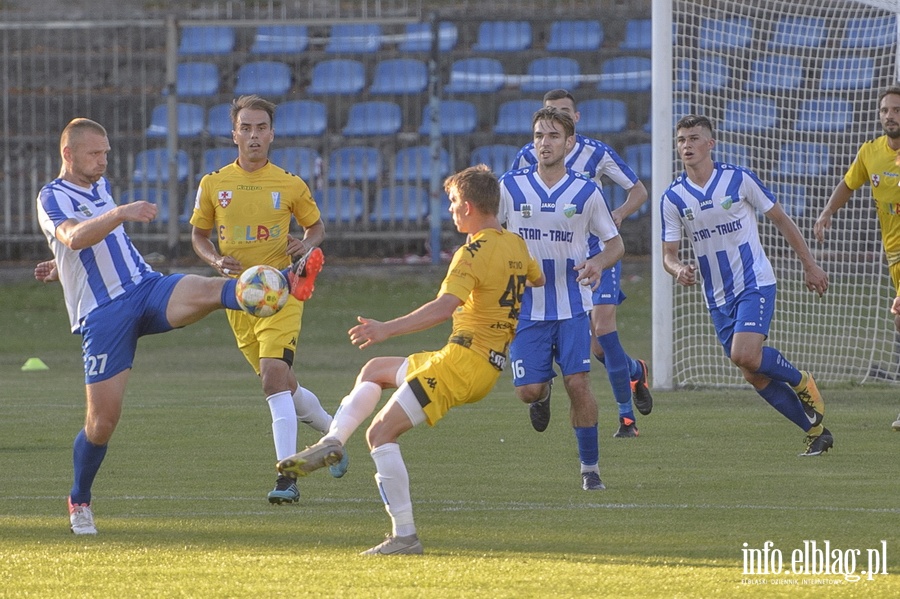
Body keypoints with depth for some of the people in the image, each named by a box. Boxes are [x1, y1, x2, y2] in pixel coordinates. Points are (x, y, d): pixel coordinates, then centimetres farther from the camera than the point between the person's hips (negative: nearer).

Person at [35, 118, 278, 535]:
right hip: (102, 313, -5)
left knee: (209, 290, -27)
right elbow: (75, 237, -30)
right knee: (103, 419, -6)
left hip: (146, 288, 5)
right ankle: (79, 503, 16)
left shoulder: (99, 185, 18)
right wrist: (121, 213, -43)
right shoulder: (52, 198, -6)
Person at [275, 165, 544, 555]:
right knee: (375, 369, 26)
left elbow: (445, 306, -30)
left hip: (463, 358, -10)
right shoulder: (516, 246, 11)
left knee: (381, 433, -10)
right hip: (491, 365, 10)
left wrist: (386, 329, -35)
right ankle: (332, 442, 12)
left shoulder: (475, 252, -15)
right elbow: (537, 279, 34)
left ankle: (405, 535, -14)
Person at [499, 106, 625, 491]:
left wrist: (597, 264, -15)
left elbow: (615, 243, 7)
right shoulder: (510, 187, -1)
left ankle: (590, 467, 2)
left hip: (572, 307, -1)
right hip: (526, 307, 1)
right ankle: (543, 394, 34)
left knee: (578, 384, -11)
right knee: (528, 390, -6)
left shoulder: (586, 192, -1)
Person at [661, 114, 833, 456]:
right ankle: (816, 431, 14)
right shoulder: (673, 198, -1)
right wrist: (678, 270, -24)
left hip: (755, 283, -4)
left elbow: (781, 220, 2)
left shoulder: (739, 180, -8)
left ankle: (800, 381, 4)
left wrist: (809, 265, 5)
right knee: (755, 377, 1)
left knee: (745, 355, -25)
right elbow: (668, 253, 1)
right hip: (717, 297, 4)